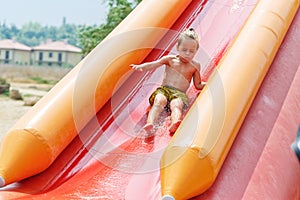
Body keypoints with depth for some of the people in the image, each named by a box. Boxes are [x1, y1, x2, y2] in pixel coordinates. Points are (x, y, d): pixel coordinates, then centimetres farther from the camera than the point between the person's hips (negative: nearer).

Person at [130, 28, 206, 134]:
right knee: (159, 100, -35)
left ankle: (175, 123, -68)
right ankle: (150, 123, -57)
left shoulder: (195, 66, 14)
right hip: (164, 89, 1)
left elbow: (198, 85, 21)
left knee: (176, 104, -36)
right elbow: (153, 64, 3)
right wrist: (141, 66, -16)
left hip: (180, 94, -1)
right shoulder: (170, 59, 11)